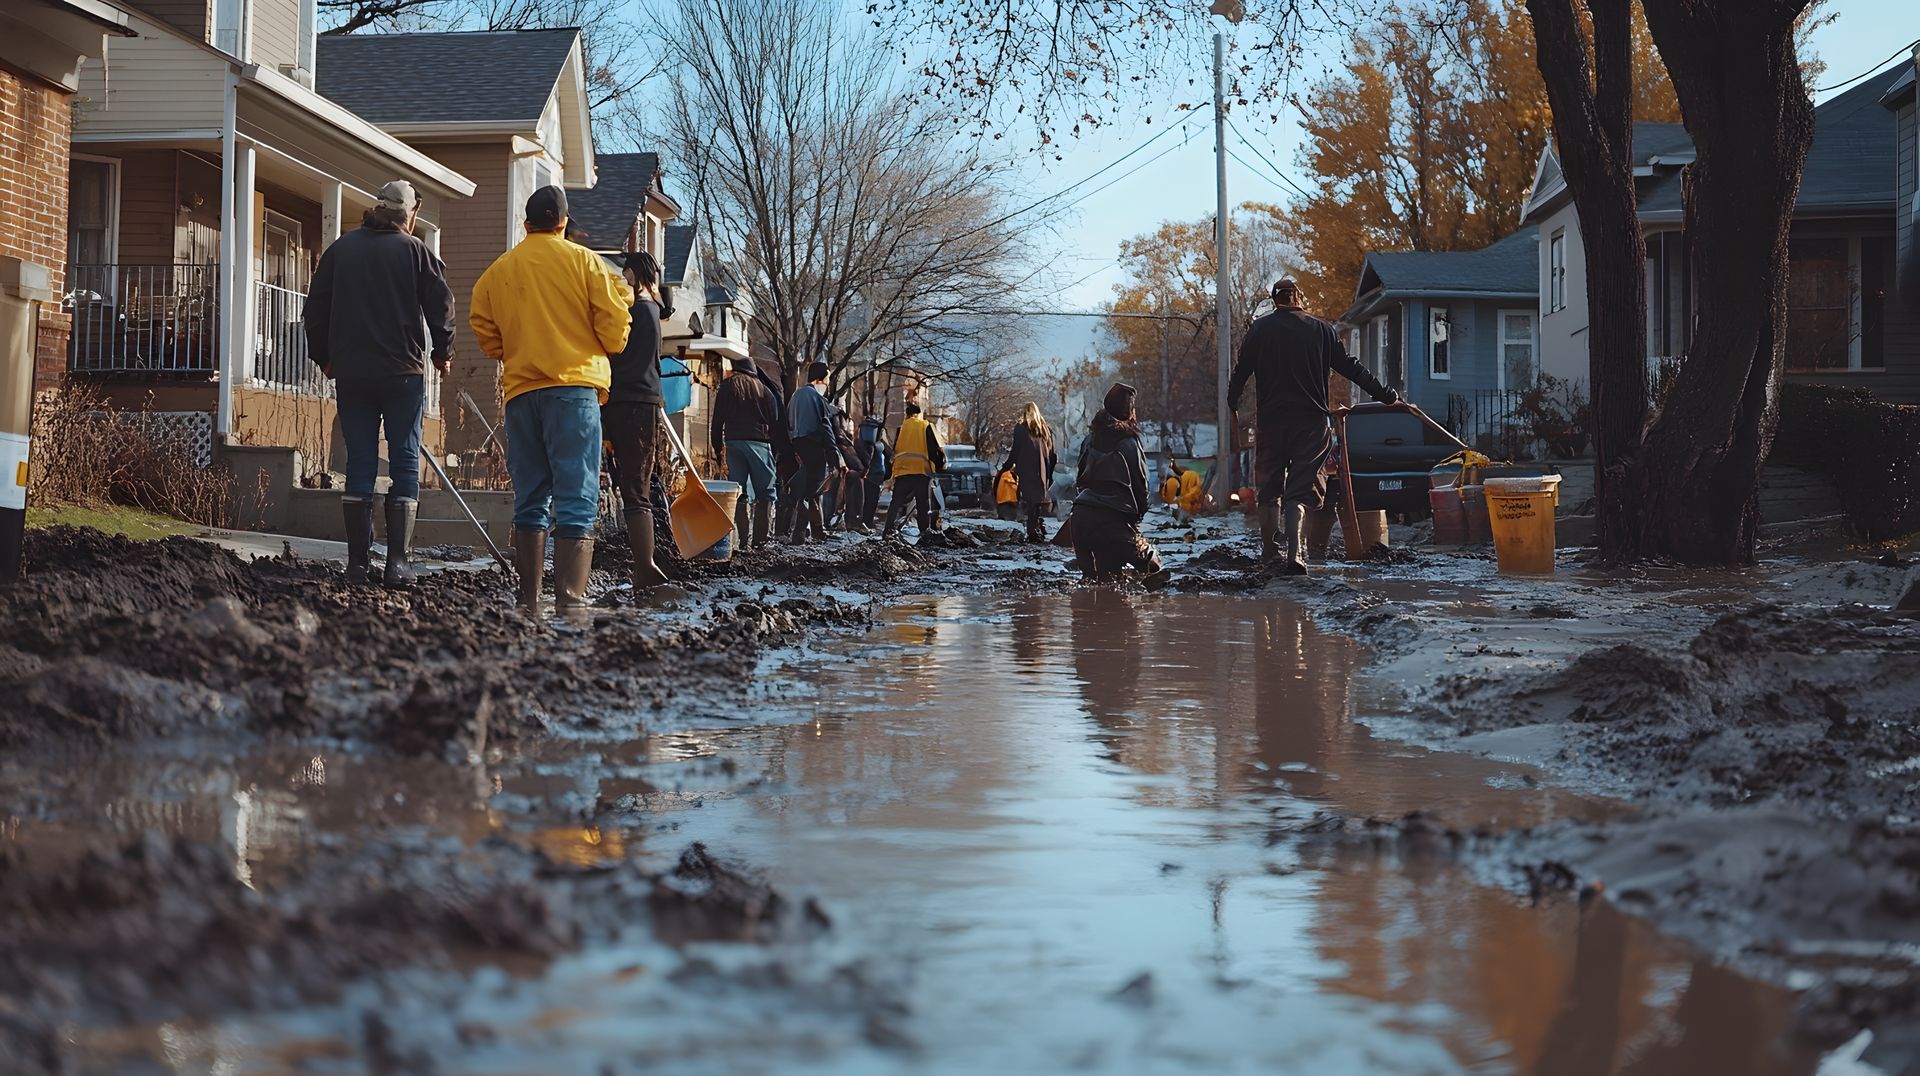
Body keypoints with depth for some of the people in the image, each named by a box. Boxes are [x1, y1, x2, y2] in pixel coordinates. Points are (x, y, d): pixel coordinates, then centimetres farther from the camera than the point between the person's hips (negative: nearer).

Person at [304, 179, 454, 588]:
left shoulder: (340, 249, 9)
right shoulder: (413, 250, -1)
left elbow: (315, 308, 11)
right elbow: (441, 303, -3)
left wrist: (323, 357, 22)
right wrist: (442, 353, 11)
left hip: (350, 372, 3)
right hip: (404, 371, -3)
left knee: (359, 465, 6)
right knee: (405, 462, 1)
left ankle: (358, 563, 5)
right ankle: (397, 562, -5)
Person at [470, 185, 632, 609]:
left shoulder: (498, 270, 11)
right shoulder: (583, 260, 2)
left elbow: (483, 328, 7)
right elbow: (614, 324, -1)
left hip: (520, 391, 4)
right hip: (574, 387, -4)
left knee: (529, 502, 10)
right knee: (576, 500, -7)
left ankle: (529, 603, 10)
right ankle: (570, 600, -18)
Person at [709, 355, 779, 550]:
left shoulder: (727, 386, 10)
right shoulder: (764, 390, 11)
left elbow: (717, 421, 5)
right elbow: (775, 423, 8)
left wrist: (718, 449, 9)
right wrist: (773, 451, 10)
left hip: (733, 443, 1)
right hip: (759, 444, -1)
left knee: (739, 493, 3)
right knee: (765, 493, 2)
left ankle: (744, 539, -3)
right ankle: (761, 538, -8)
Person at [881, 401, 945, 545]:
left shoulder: (901, 428, 14)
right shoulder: (926, 426, 7)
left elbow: (893, 451, 17)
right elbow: (935, 448, 0)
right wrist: (941, 464, 10)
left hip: (901, 471, 2)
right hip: (922, 470, -2)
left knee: (897, 502, 8)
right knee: (924, 505, 1)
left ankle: (889, 530, -1)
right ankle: (926, 534, -5)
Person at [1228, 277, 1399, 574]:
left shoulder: (1260, 329, 4)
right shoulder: (1320, 329, 6)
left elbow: (1241, 372, 4)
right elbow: (1351, 368, 7)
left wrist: (1232, 405, 21)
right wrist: (1387, 395, 14)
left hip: (1271, 420, 0)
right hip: (1312, 421, 0)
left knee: (1269, 488, 13)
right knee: (1299, 491, -2)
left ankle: (1270, 551, 19)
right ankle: (1294, 554, -17)